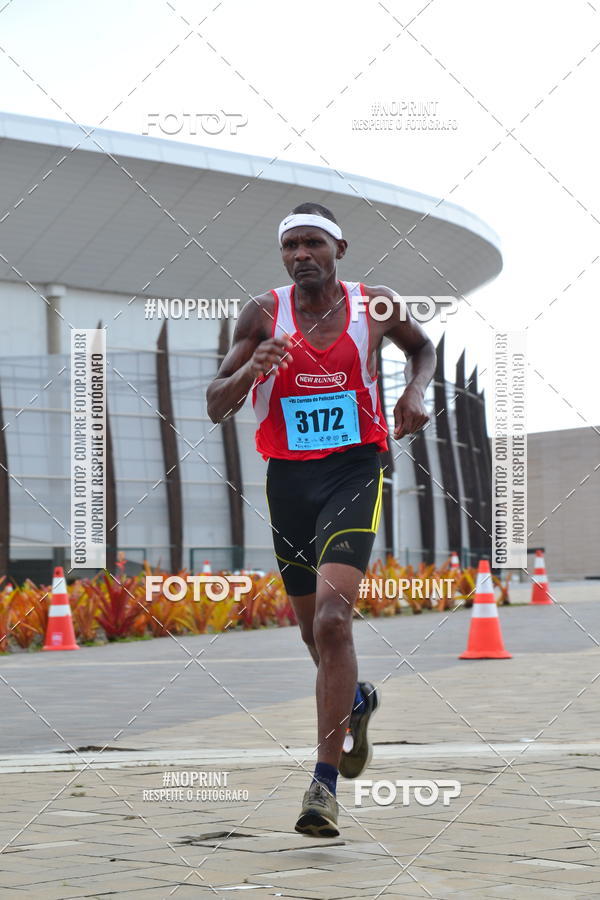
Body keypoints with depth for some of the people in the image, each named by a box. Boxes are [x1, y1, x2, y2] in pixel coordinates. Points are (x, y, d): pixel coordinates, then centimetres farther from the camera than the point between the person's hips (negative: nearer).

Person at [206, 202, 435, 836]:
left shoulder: (374, 307, -1)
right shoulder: (264, 315, -1)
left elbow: (423, 346, 22)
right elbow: (216, 408, -3)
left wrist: (415, 393, 2)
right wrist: (250, 371, -23)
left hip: (354, 472, -3)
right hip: (288, 477, 3)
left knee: (332, 619, -21)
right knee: (316, 631, 15)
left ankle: (325, 782, -20)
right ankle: (357, 702, 50)